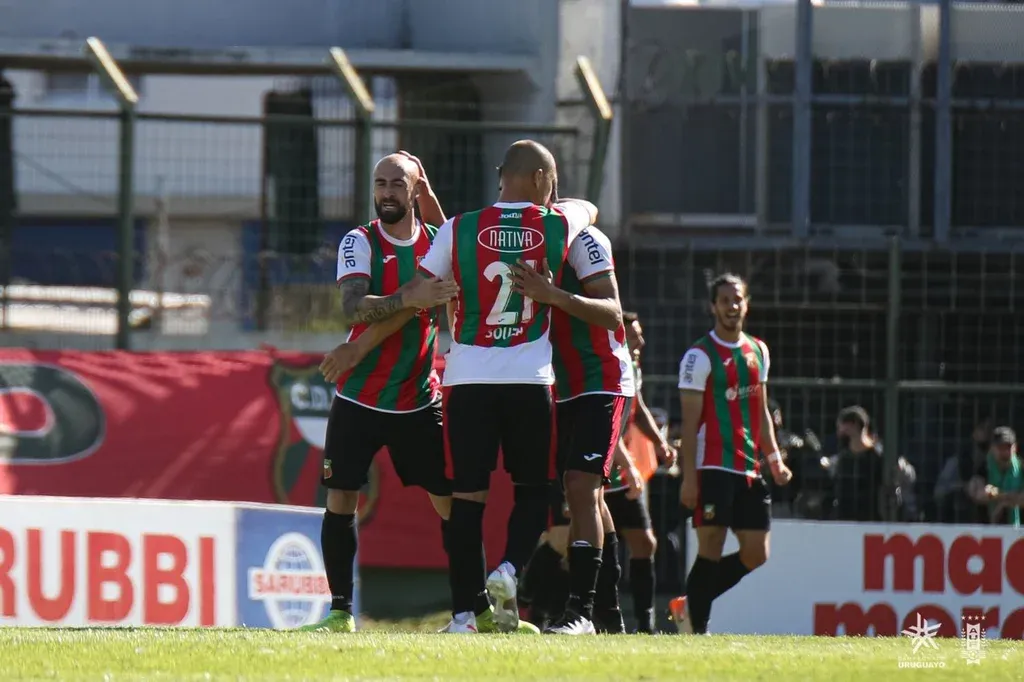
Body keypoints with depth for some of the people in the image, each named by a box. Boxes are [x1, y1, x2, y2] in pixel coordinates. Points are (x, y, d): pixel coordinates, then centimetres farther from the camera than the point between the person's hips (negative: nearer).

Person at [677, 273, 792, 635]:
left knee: (756, 556, 4)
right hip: (713, 468, -7)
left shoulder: (758, 351, 16)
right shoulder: (700, 356, -5)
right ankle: (697, 628, -2)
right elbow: (690, 421, -8)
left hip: (749, 469, 7)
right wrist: (689, 478, -13)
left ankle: (694, 605, 19)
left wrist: (774, 458, 11)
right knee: (710, 551, -9)